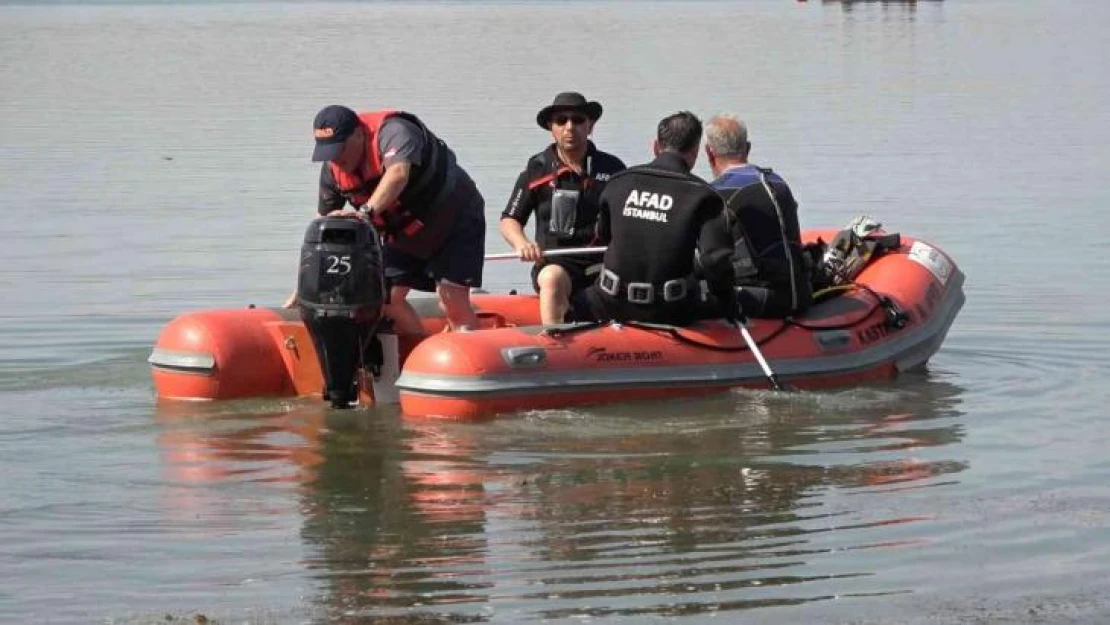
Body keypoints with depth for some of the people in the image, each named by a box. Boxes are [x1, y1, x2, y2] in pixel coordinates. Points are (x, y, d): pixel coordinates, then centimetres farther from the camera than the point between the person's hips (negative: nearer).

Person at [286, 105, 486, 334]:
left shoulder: (393, 132, -32)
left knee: (452, 301, -19)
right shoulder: (333, 168, -10)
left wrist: (366, 211, -66)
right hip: (403, 233, 7)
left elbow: (397, 175, -52)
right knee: (388, 298, -3)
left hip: (454, 219, -7)